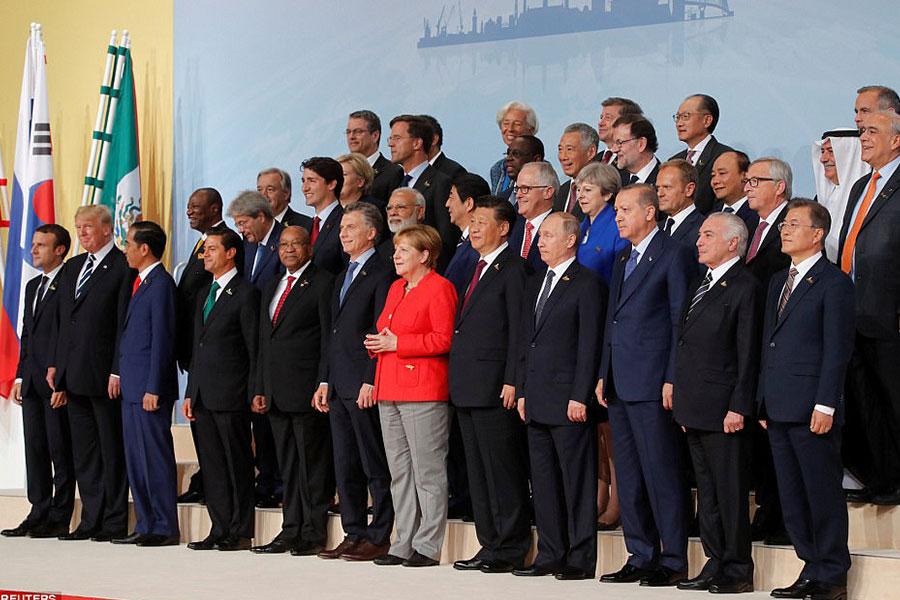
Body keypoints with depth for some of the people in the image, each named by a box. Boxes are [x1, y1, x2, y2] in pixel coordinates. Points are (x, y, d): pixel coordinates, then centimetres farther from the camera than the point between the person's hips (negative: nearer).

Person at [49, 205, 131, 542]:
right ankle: (91, 521, 16)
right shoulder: (72, 267, 17)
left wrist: (118, 372, -16)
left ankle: (114, 523, 3)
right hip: (73, 375, 8)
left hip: (104, 375, -8)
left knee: (112, 450, -1)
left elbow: (126, 324, -12)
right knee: (83, 451, 10)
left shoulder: (123, 268, -8)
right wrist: (54, 364, 12)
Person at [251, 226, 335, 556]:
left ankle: (314, 533, 2)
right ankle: (291, 531, 14)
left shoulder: (322, 284, -4)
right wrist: (260, 389, 15)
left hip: (307, 390, -8)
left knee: (313, 464, -3)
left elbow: (329, 340, -9)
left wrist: (323, 387, -14)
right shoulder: (271, 288, 20)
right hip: (277, 393, 8)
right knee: (288, 466, 10)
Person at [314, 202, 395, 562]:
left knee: (375, 465, -4)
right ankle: (354, 535, 15)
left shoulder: (383, 273, -8)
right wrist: (325, 380, 16)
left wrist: (370, 381, -19)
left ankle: (379, 538, -1)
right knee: (345, 466, 10)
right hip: (339, 386, 9)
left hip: (365, 387, -9)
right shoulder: (342, 277, 21)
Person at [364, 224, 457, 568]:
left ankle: (428, 546, -2)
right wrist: (377, 343, 4)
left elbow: (444, 339, -15)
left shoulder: (439, 288, -7)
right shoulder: (396, 288, 20)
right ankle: (404, 543, 15)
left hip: (423, 391, -9)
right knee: (399, 471, 10)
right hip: (389, 390, 9)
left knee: (427, 471, -5)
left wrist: (396, 343, -15)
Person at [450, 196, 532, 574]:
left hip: (493, 387, -9)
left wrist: (512, 382, -18)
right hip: (467, 387, 9)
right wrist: (458, 380, 14)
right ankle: (490, 544, 16)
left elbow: (518, 330, -14)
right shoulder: (476, 269, 19)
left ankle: (511, 547, 0)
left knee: (503, 469, -5)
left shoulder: (513, 270, -8)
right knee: (478, 470, 11)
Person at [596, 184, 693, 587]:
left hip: (651, 383, -8)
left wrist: (672, 380, -14)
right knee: (628, 477, 10)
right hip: (620, 384, 9)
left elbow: (681, 322, -9)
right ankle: (641, 557, 16)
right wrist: (604, 375, 16)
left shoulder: (673, 256, -5)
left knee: (661, 474, -6)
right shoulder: (623, 260, 20)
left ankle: (673, 561, -1)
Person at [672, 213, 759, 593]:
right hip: (694, 411, 9)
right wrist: (683, 404, 16)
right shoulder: (699, 285, 17)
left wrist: (738, 408, -17)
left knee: (731, 493, -3)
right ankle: (715, 565, 19)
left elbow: (748, 356, -13)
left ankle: (738, 571, 3)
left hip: (723, 411, -9)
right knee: (707, 492, 12)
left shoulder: (744, 288, -9)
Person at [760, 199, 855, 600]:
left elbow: (838, 349, -11)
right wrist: (763, 400, 15)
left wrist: (825, 405, -17)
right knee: (792, 497, 10)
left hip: (812, 410, -8)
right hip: (779, 409, 8)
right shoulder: (778, 282, 18)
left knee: (823, 493, -2)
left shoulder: (834, 282, -6)